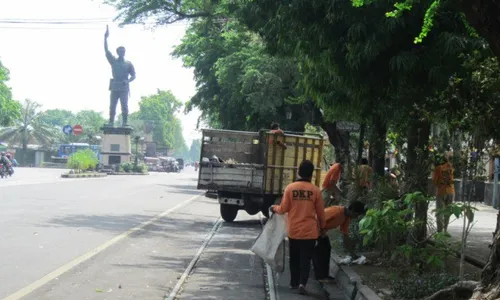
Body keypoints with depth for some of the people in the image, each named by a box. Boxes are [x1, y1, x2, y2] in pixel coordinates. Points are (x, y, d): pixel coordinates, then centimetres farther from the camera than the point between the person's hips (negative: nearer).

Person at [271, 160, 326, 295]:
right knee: (306, 259, 3)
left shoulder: (290, 187, -6)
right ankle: (302, 283, -11)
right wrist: (322, 227, 17)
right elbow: (320, 212, 1)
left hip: (294, 231, 1)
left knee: (294, 258, 17)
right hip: (310, 231, -1)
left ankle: (294, 282, 26)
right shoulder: (315, 190, -6)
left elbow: (283, 209, -3)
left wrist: (275, 208, 19)